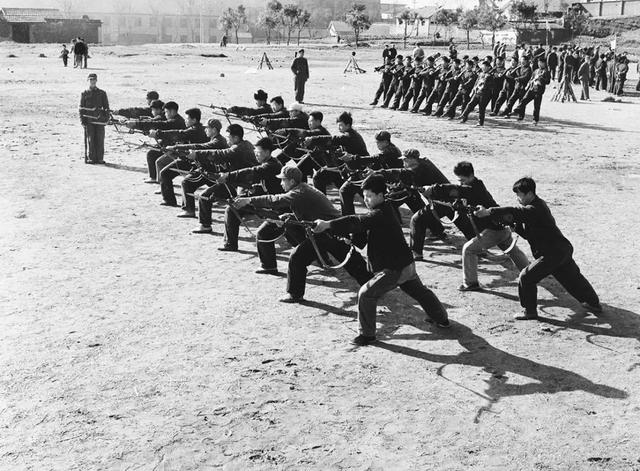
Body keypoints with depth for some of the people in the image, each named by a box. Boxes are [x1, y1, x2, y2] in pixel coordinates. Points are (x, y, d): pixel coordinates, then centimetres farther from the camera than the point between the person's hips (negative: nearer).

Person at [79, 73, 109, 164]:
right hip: (88, 120, -1)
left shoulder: (102, 93, 10)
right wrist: (82, 120, -2)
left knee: (100, 140, -1)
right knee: (89, 140, -3)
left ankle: (99, 158, 7)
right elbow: (81, 108, 6)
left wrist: (106, 117, 0)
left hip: (99, 119, 1)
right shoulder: (84, 94, 8)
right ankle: (90, 158, 4)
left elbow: (106, 106, 11)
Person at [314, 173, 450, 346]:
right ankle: (441, 318, 47)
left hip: (394, 269, -10)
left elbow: (358, 222, -33)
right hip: (407, 264, 10)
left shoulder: (381, 214, -22)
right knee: (420, 292, 28)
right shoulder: (386, 210, 10)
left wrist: (328, 224, -39)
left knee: (366, 295, -8)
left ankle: (367, 334, 1)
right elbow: (361, 225, 10)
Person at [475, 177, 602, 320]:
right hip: (563, 249, 10)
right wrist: (514, 223, -7)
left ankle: (530, 311, 7)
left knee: (526, 278, -5)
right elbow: (527, 233, 11)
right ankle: (594, 304, 40)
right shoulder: (538, 205, 11)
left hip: (552, 253, -10)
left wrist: (488, 212, -40)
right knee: (573, 278, 25)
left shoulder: (534, 209, -20)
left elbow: (513, 212, -36)